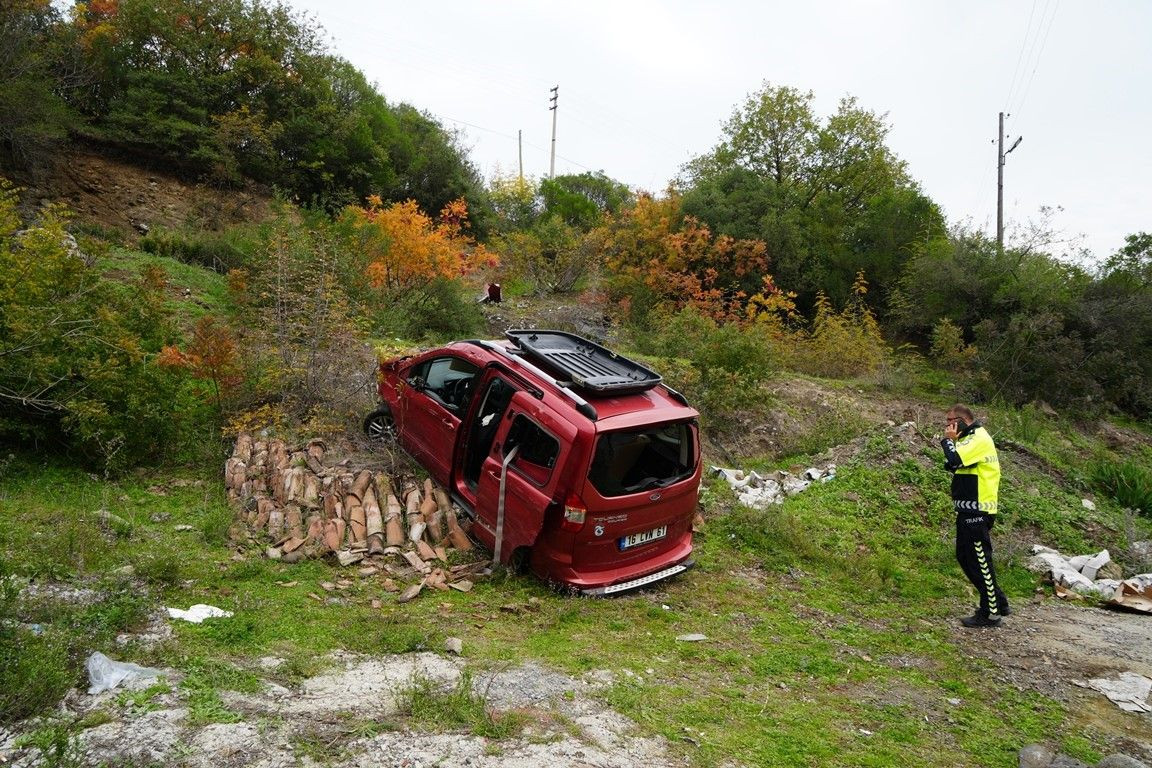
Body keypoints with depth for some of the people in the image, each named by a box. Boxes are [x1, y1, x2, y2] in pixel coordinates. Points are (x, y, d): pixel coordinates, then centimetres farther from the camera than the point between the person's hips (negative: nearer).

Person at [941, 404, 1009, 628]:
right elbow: (951, 465, 12)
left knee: (980, 561, -3)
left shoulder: (979, 439, -15)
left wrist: (949, 440, -12)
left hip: (977, 512, -10)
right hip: (968, 510, 10)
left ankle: (990, 613, 8)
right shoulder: (970, 438, 17)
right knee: (965, 557, 16)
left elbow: (954, 461, -28)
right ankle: (998, 602, 27)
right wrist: (952, 441, 1)